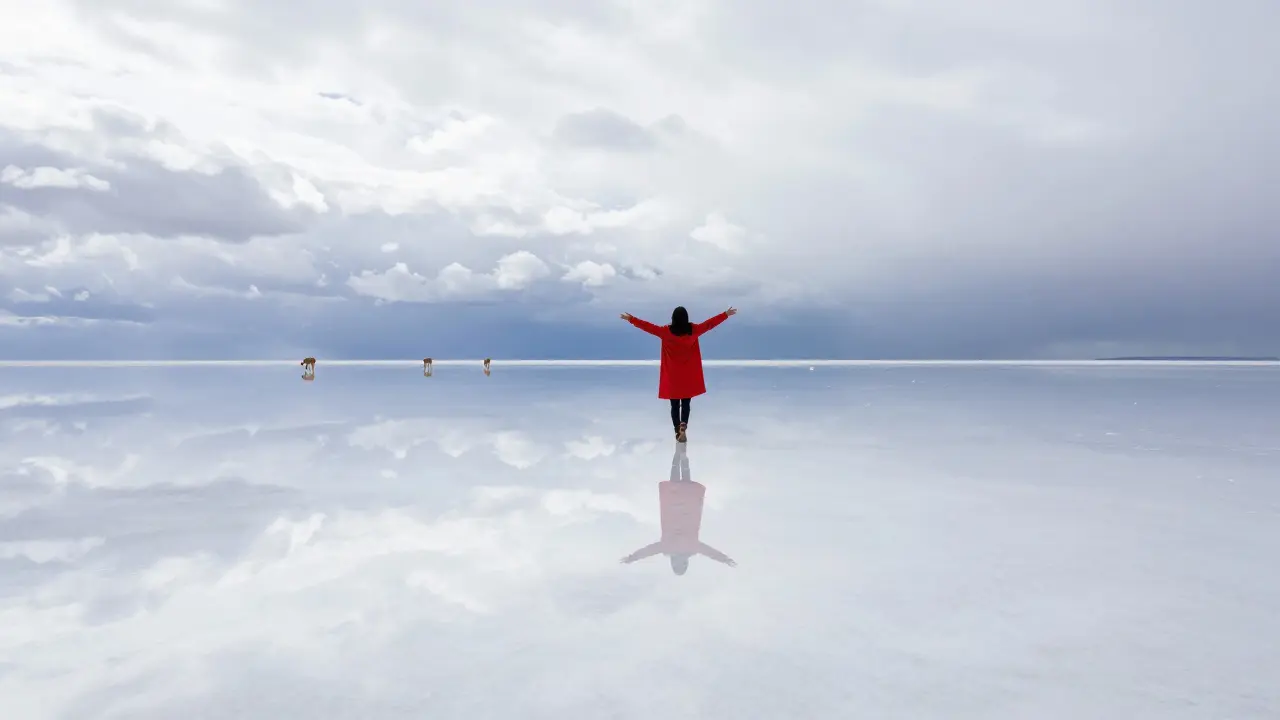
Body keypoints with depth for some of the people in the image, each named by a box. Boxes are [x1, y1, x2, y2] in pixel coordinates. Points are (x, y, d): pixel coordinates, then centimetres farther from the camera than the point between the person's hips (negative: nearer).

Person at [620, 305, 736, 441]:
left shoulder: (666, 331, -10)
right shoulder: (693, 330, -7)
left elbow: (648, 326, -6)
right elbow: (710, 323, 2)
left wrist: (631, 319, 4)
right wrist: (726, 314, 12)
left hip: (672, 376, -1)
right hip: (689, 376, 1)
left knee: (675, 405, 11)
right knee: (685, 403, 10)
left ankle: (677, 430, 15)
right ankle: (683, 426, -12)